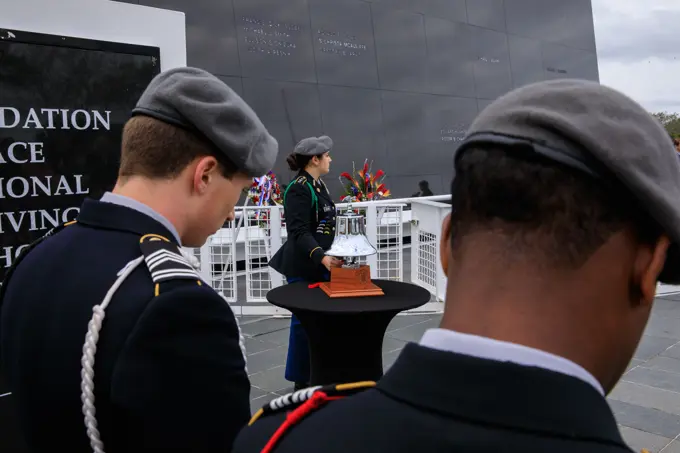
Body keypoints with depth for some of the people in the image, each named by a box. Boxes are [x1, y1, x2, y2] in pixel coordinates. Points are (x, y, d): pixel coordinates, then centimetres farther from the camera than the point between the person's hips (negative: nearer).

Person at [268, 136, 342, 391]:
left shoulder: (318, 185, 12)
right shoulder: (299, 189, -17)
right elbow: (299, 232, -24)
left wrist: (327, 257, 22)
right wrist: (321, 257, -36)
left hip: (320, 265, 9)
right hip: (303, 267, -9)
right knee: (305, 321, 1)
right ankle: (301, 380, 15)